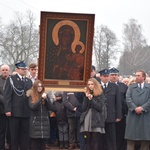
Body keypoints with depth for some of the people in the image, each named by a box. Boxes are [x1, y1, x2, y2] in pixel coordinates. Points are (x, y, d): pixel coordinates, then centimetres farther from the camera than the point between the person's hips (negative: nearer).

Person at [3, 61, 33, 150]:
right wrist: (8, 110, -14)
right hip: (15, 112, -4)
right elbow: (7, 96, -6)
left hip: (26, 112, 4)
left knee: (25, 133, 6)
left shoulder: (29, 81, 15)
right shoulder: (11, 79, 0)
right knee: (14, 134, 3)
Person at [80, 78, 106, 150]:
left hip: (96, 121, -4)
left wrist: (91, 99, -13)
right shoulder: (87, 94, 13)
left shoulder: (100, 95, 2)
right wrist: (86, 97, -6)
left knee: (95, 141, -5)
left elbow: (100, 108, -8)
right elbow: (83, 108, 4)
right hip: (87, 120, 4)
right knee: (88, 141, 4)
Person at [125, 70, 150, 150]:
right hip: (133, 115, 1)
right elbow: (128, 98, 0)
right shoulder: (131, 87, 13)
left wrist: (142, 108, -14)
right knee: (131, 137, 0)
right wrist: (135, 108, -13)